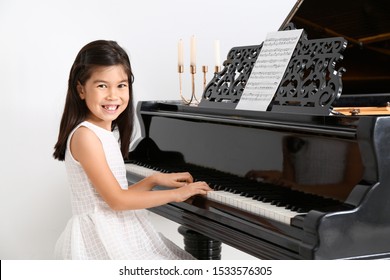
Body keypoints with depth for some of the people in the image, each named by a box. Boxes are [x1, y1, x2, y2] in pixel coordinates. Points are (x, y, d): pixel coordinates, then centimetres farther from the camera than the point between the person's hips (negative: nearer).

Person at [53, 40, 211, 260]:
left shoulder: (108, 132, 12)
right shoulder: (85, 135, -17)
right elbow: (117, 200, -21)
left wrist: (155, 179, 9)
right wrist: (175, 194, -15)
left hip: (120, 231, 9)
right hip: (102, 237, -9)